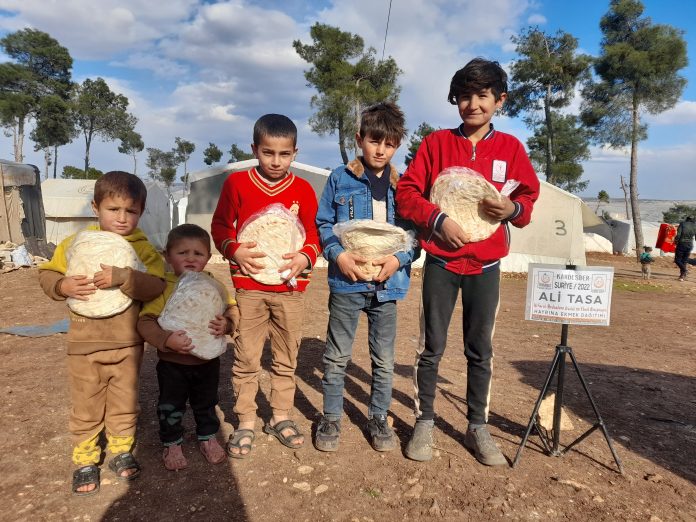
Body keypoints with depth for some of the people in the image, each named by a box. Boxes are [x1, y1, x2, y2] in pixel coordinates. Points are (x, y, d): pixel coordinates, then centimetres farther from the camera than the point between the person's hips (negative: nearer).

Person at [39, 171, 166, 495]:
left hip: (127, 343, 0)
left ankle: (121, 451, 37)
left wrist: (123, 277, -33)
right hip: (84, 342, 0)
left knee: (124, 402, 16)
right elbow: (47, 274, 3)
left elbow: (155, 286, -18)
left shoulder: (143, 248, -6)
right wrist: (64, 286, -18)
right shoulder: (74, 243, -3)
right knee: (86, 406, 14)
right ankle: (85, 460, 32)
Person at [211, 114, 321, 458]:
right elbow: (220, 225, 4)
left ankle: (281, 416, 29)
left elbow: (313, 232, 6)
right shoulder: (237, 182, -1)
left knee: (286, 358, 12)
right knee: (246, 358, 5)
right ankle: (245, 423, 21)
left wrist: (306, 256, -14)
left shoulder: (303, 189, 1)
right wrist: (234, 250, -14)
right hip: (250, 285, -1)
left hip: (290, 287, 2)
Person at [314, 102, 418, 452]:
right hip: (347, 280, -1)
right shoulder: (340, 179, 0)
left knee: (384, 359, 12)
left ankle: (378, 417, 31)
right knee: (337, 356, 8)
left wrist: (399, 259, -14)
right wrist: (339, 255, -15)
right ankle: (331, 417, 26)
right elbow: (323, 223, 2)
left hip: (387, 282, 2)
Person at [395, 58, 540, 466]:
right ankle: (425, 422, 21)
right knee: (432, 347, 6)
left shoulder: (511, 148, 4)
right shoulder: (437, 142, 1)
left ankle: (478, 427, 24)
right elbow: (406, 191, -2)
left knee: (481, 351, 9)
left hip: (486, 266, 2)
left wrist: (513, 209, -14)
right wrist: (438, 219, -17)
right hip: (441, 262, -1)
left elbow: (530, 196, 9)